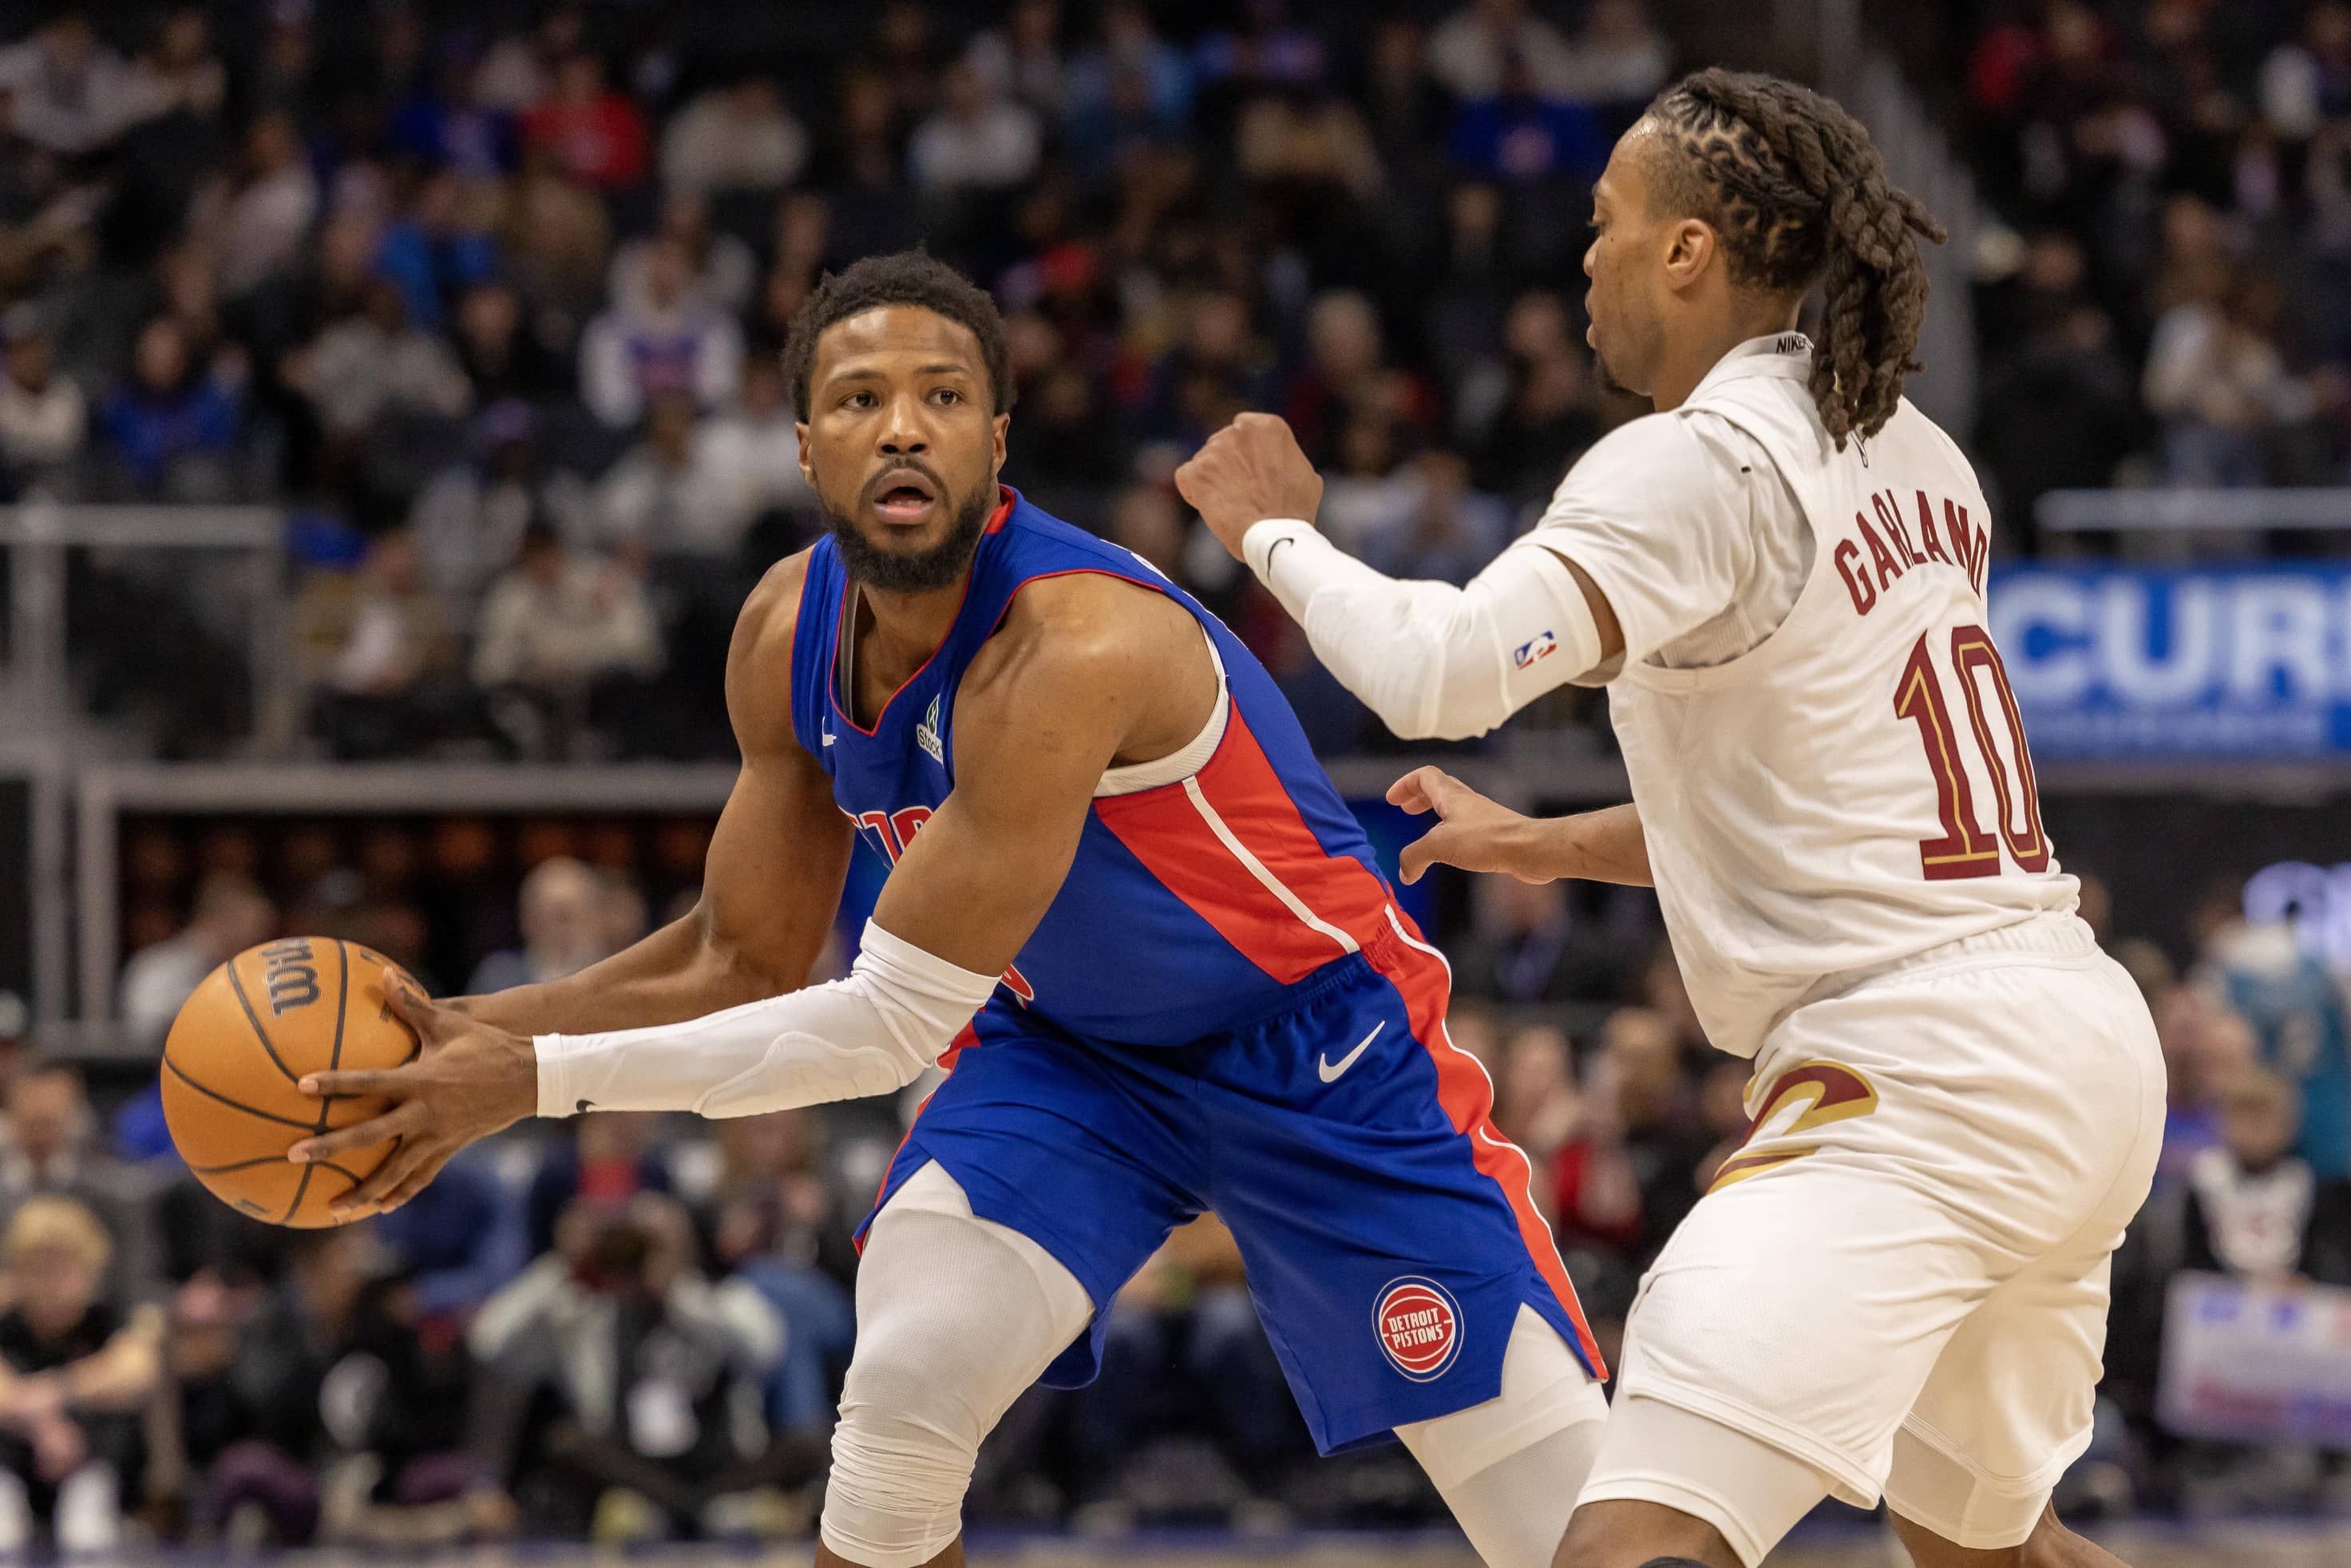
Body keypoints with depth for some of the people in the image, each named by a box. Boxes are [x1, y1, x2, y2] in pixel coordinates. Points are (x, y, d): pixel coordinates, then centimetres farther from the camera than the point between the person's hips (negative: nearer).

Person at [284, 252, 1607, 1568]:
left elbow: (891, 1025, -33)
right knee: (902, 1392, -19)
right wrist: (483, 1031, -12)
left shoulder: (1076, 650, -36)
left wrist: (543, 1078, -32)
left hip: (1316, 1045, -5)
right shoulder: (792, 632, -12)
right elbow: (748, 960, 2)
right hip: (1067, 1041, 5)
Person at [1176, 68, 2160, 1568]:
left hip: (1916, 1077, -10)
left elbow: (1445, 669, -24)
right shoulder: (1909, 455, 15)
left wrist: (1277, 534, -5)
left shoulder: (1700, 462, -11)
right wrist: (1538, 846, 31)